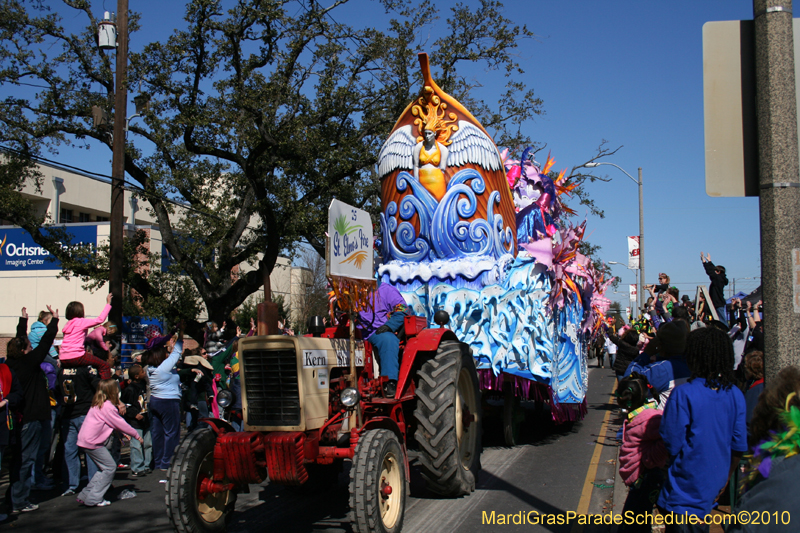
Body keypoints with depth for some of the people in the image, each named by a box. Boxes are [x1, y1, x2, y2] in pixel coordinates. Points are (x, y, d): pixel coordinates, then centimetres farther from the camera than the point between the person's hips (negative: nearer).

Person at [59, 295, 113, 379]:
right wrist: (108, 304, -1)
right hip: (76, 357, -8)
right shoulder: (82, 322, -3)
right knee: (104, 365, -4)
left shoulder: (67, 324, 17)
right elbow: (100, 320, -7)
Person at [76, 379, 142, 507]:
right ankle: (94, 499, -3)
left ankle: (85, 496, 17)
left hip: (86, 440, 10)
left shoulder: (99, 404, 14)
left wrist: (123, 433, 21)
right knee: (110, 467, -4)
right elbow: (120, 424, -12)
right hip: (92, 442, -10)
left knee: (104, 468, 16)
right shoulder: (107, 407, -17)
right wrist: (136, 435, -1)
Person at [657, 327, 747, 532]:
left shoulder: (683, 394, -20)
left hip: (686, 490, -6)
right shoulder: (735, 395, -4)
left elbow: (671, 445, -18)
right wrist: (724, 481, 16)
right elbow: (739, 447, 3)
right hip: (713, 489, 6)